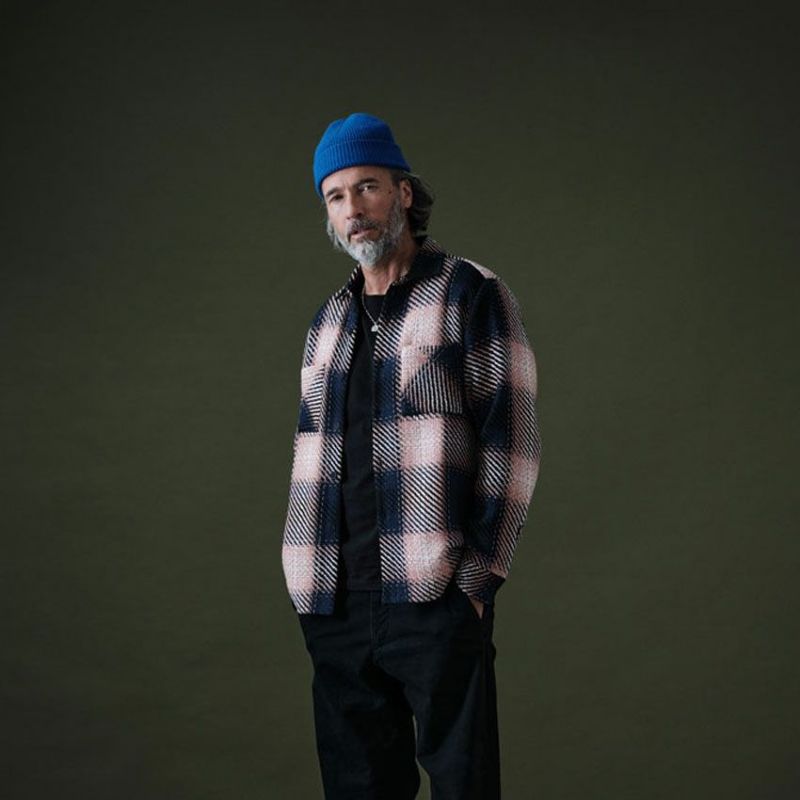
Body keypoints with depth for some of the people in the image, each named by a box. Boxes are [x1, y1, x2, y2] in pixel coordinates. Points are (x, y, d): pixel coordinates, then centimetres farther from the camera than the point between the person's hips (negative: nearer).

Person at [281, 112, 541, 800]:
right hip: (334, 606, 6)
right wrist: (308, 581, 14)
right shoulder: (328, 322, 19)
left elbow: (512, 440, -6)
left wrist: (479, 574, -12)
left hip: (435, 595, -6)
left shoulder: (472, 295, 0)